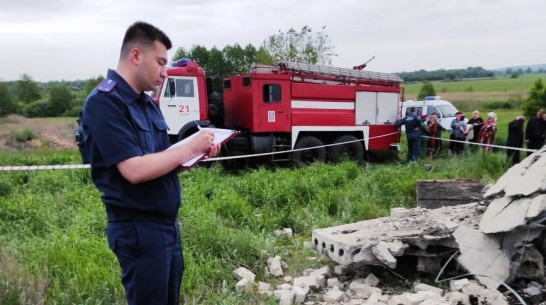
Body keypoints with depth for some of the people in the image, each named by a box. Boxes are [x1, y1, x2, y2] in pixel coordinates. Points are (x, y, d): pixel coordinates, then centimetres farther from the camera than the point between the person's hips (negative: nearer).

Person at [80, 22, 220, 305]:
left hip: (167, 222, 8)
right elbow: (134, 170, -25)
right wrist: (190, 147, -16)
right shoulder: (104, 102, -16)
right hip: (138, 228, -8)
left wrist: (199, 154, -4)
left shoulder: (148, 103, 10)